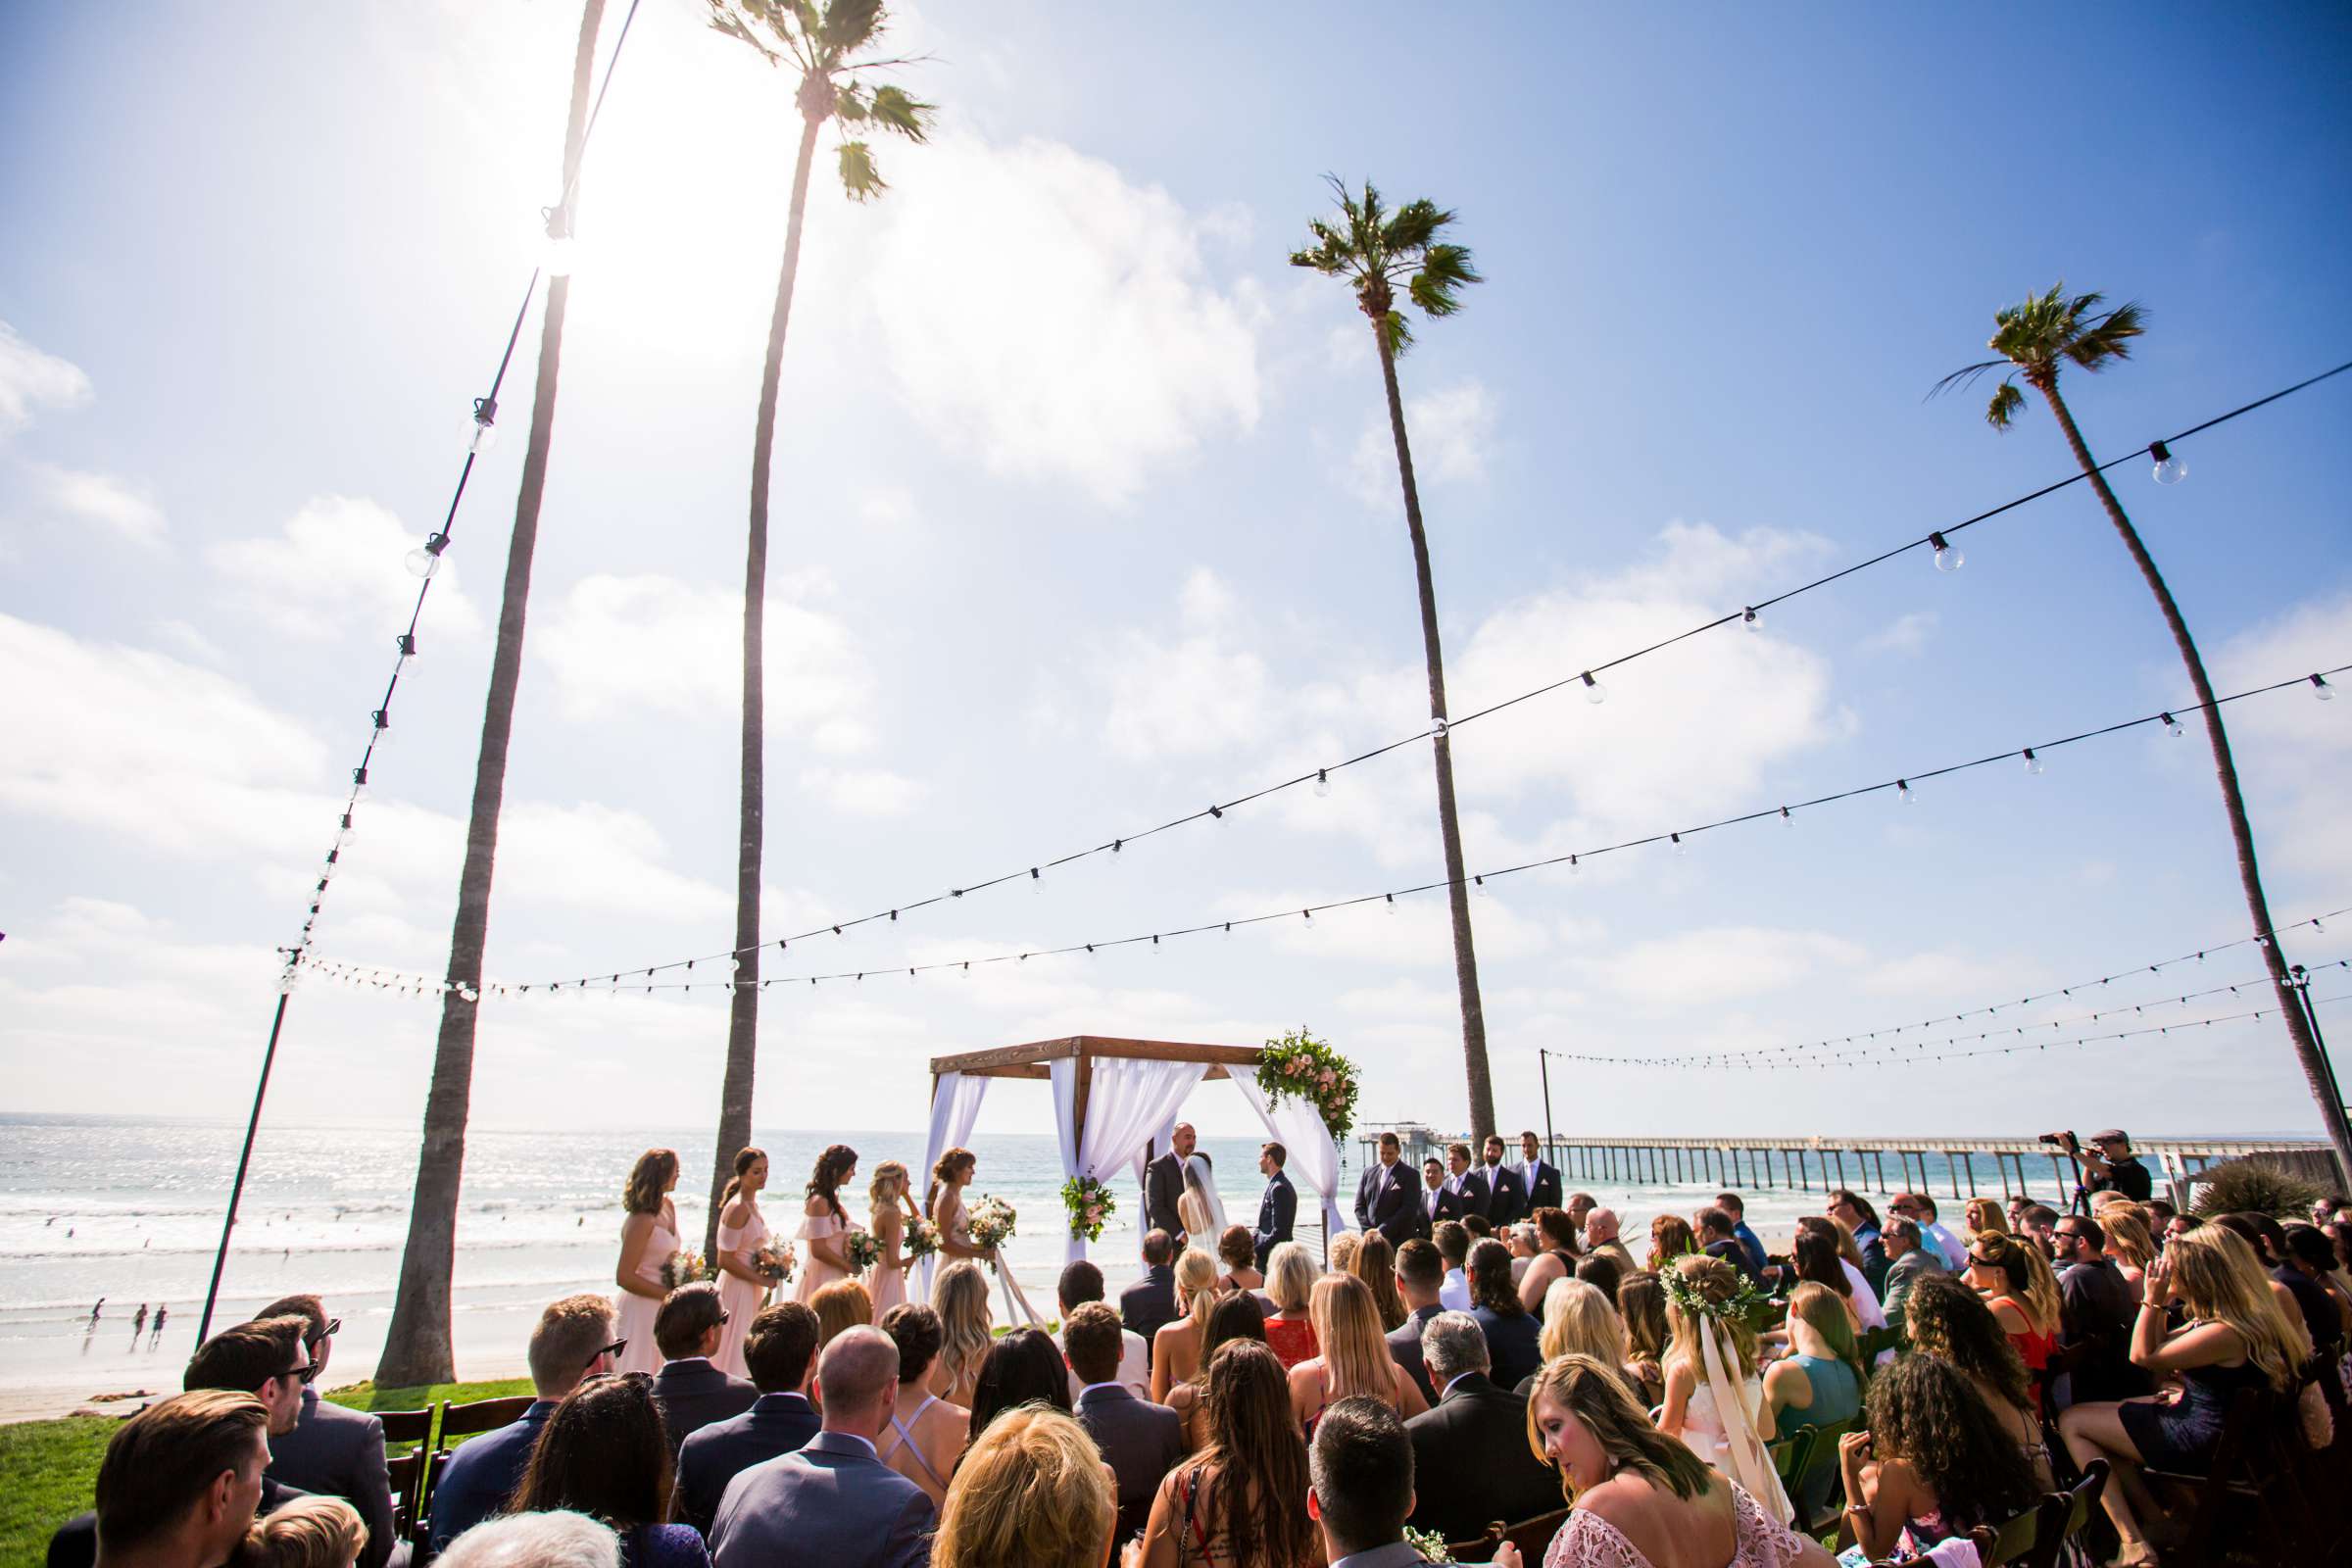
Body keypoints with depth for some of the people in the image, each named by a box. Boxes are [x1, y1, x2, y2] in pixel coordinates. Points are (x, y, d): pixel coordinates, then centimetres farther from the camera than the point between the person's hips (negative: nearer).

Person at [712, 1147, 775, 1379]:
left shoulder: (752, 1204, 9)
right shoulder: (738, 1208, -19)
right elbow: (725, 1260, -22)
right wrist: (761, 1279, -16)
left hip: (751, 1288, 9)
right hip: (738, 1288, -9)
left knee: (748, 1354, 15)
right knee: (735, 1350, 0)